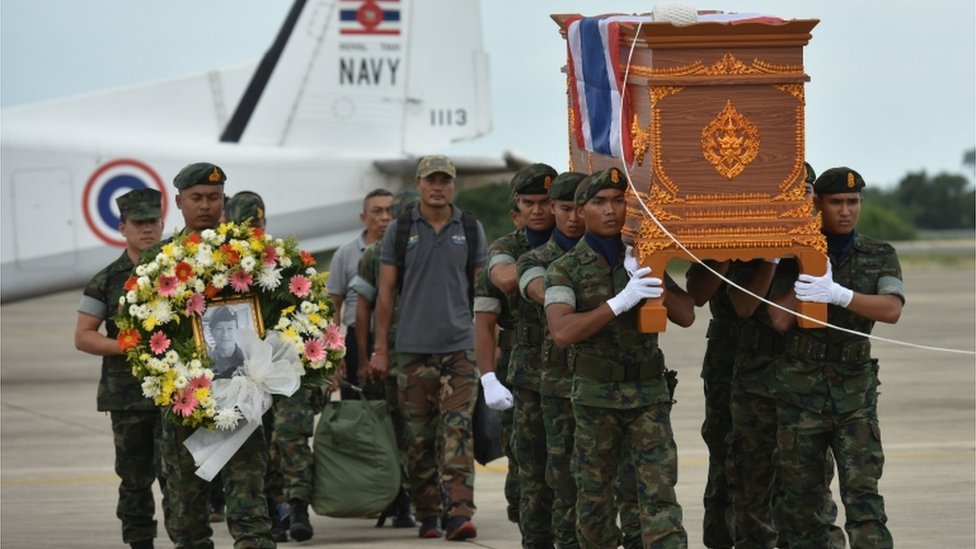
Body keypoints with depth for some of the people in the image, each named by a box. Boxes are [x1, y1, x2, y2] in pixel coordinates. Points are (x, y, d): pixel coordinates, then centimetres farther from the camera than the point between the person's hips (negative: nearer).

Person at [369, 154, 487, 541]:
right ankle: (427, 515, 13)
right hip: (413, 347, 1)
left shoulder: (470, 229, 7)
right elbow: (386, 290, 6)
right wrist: (380, 347, 2)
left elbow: (482, 288, 11)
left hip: (459, 346, -1)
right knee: (419, 436, 4)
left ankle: (460, 513, -18)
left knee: (457, 430, -11)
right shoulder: (400, 230, 5)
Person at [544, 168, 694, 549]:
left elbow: (685, 316, 4)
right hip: (596, 395, -1)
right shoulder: (565, 270, -1)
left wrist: (653, 282, -14)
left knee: (659, 493, -8)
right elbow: (562, 332, -17)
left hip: (649, 392, 1)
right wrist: (620, 302, -26)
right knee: (594, 494, 7)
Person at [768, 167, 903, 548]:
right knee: (801, 496, 3)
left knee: (863, 492, -11)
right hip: (801, 387, 0)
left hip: (855, 391, 0)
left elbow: (891, 310, -13)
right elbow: (780, 320, -6)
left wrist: (838, 294, -28)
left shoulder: (880, 256, 5)